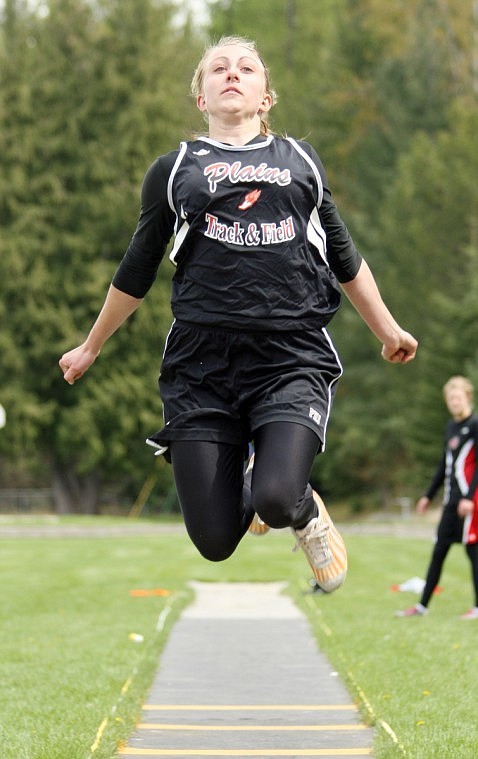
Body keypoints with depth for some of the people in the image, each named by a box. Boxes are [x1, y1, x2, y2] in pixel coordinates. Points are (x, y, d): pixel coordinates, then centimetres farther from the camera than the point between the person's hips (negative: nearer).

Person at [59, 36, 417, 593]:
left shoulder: (300, 160, 17)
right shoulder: (174, 169, 13)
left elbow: (345, 258, 26)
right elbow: (136, 273, 22)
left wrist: (388, 331, 29)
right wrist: (91, 348, 28)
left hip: (293, 358, 0)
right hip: (202, 362, 0)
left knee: (277, 501, -24)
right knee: (215, 543, -4)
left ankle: (307, 514, 14)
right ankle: (243, 487, 32)